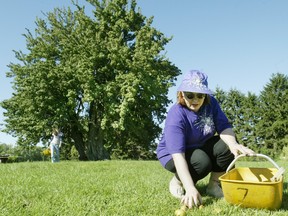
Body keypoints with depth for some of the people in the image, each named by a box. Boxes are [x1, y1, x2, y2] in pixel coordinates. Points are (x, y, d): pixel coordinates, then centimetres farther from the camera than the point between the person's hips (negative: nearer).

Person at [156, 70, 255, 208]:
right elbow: (178, 155, -40)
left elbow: (224, 127, -23)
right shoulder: (176, 116, -32)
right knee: (202, 162, -35)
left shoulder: (211, 103, -14)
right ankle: (177, 181, -3)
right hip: (173, 154, -5)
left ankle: (213, 185, -2)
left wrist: (233, 144, -48)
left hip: (200, 148, 5)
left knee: (227, 146, -21)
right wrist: (190, 189, -50)